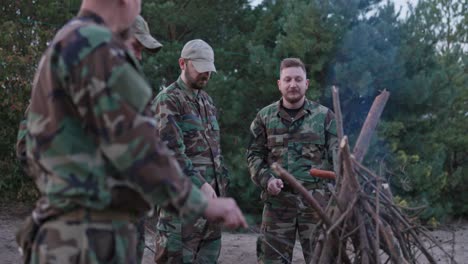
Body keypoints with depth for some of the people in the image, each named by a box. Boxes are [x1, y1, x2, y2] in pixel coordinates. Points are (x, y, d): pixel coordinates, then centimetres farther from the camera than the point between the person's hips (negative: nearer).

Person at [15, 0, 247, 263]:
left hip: (67, 236, 10)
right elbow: (135, 147, -19)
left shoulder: (66, 45, 19)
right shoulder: (95, 44, -13)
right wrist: (202, 203, -10)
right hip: (91, 240, -10)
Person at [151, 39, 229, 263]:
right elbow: (172, 150, -17)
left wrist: (221, 184, 16)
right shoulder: (168, 100, -7)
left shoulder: (207, 101, 19)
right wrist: (200, 184, -22)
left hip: (210, 194, 8)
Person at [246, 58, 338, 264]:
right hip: (278, 201, 1)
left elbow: (337, 154, 2)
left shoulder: (324, 116, 6)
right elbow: (254, 155, 10)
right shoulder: (265, 117, 9)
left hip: (316, 200, -1)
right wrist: (266, 179, -8)